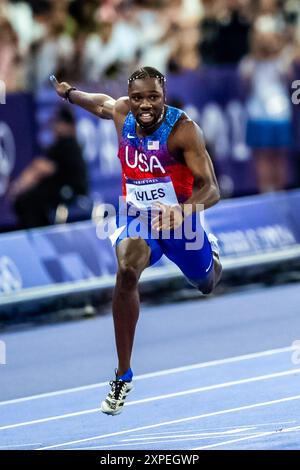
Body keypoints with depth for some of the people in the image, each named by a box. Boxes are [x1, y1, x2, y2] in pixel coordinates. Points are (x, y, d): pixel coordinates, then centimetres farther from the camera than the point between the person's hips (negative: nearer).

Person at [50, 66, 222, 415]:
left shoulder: (183, 129, -26)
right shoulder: (121, 113, -12)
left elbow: (211, 189, -33)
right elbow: (101, 103, 16)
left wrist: (183, 211, -52)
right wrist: (68, 93, 31)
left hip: (180, 219, -1)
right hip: (137, 216, 1)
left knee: (206, 282, 24)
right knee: (126, 271, -31)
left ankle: (210, 256, 68)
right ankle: (123, 377, -26)